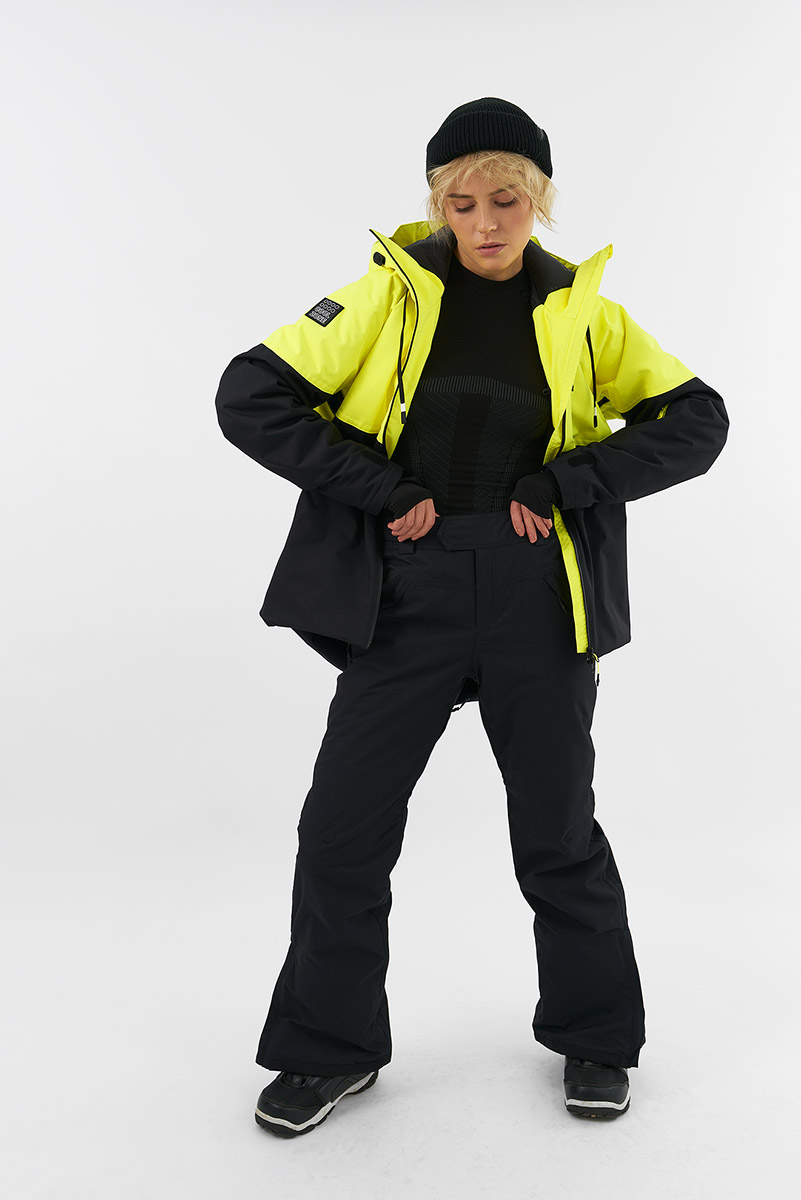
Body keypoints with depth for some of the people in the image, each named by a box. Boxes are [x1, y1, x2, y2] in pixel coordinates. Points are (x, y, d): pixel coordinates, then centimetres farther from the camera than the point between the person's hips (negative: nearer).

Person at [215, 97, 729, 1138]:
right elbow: (249, 396, -6)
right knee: (343, 827, 2)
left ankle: (594, 1039, 34)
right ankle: (332, 1048, 25)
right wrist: (381, 488, -13)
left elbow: (697, 418, 2)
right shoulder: (391, 290, -1)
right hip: (407, 593, 0)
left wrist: (563, 484, -10)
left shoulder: (580, 310, 4)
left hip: (535, 597, 1)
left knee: (559, 827, 10)